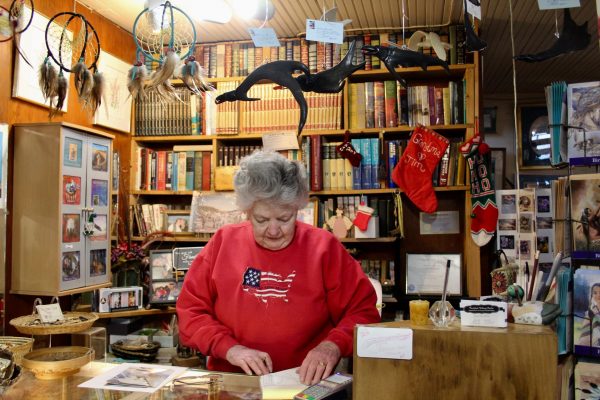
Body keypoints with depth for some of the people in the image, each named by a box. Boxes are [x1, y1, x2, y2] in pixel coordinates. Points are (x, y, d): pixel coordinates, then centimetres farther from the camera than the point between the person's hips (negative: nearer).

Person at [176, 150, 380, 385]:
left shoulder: (324, 248, -3)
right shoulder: (222, 243, 2)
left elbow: (363, 310, -1)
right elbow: (190, 310, 4)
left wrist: (333, 345, -19)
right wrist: (228, 347, -11)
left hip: (305, 384, -1)